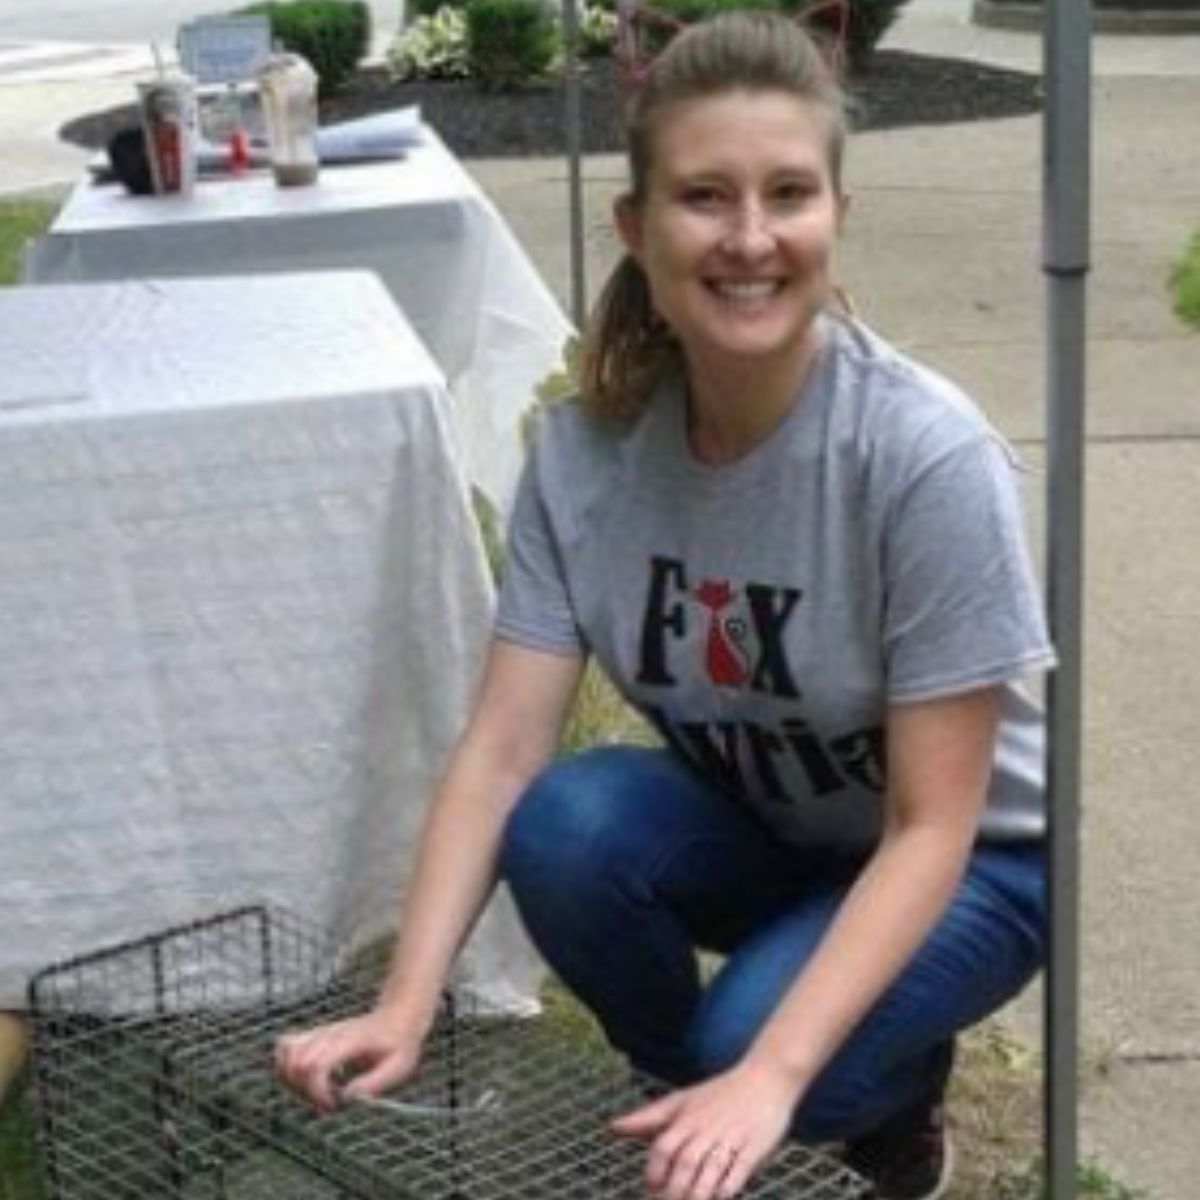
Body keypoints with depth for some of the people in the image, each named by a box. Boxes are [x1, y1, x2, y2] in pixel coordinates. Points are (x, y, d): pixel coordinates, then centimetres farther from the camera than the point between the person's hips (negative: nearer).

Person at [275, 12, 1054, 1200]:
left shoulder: (930, 459, -30)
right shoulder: (583, 443, -18)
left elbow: (929, 830, -27)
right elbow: (500, 748, -18)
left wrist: (768, 1076, -37)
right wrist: (403, 1008, -30)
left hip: (959, 862, -3)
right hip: (753, 828, 4)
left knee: (752, 1050, -30)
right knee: (565, 825, -28)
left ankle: (895, 1090, 6)